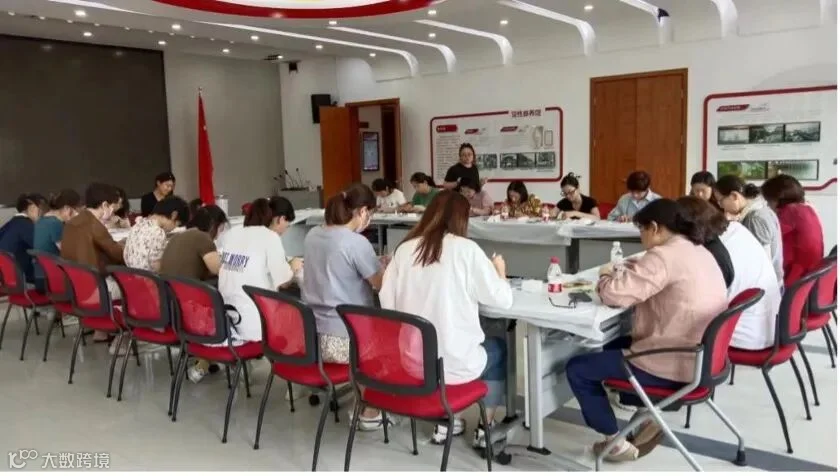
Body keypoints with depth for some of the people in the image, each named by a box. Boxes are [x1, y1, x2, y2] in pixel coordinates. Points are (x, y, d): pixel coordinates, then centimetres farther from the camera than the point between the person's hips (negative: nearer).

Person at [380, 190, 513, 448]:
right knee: (498, 348, 27)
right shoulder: (466, 249, -10)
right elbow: (503, 299, -6)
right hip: (453, 363, -4)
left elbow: (386, 301, 1)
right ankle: (485, 429, 31)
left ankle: (444, 421, 34)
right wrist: (500, 271, 14)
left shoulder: (405, 248, -1)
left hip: (410, 361, 4)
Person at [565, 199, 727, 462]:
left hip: (674, 366, -10)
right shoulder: (699, 252, 10)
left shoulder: (664, 255, -21)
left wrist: (606, 275, -3)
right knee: (614, 346, 30)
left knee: (576, 368, 2)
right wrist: (634, 269, 10)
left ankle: (617, 443, 12)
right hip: (699, 357, 10)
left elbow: (615, 294, -24)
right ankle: (650, 417, 21)